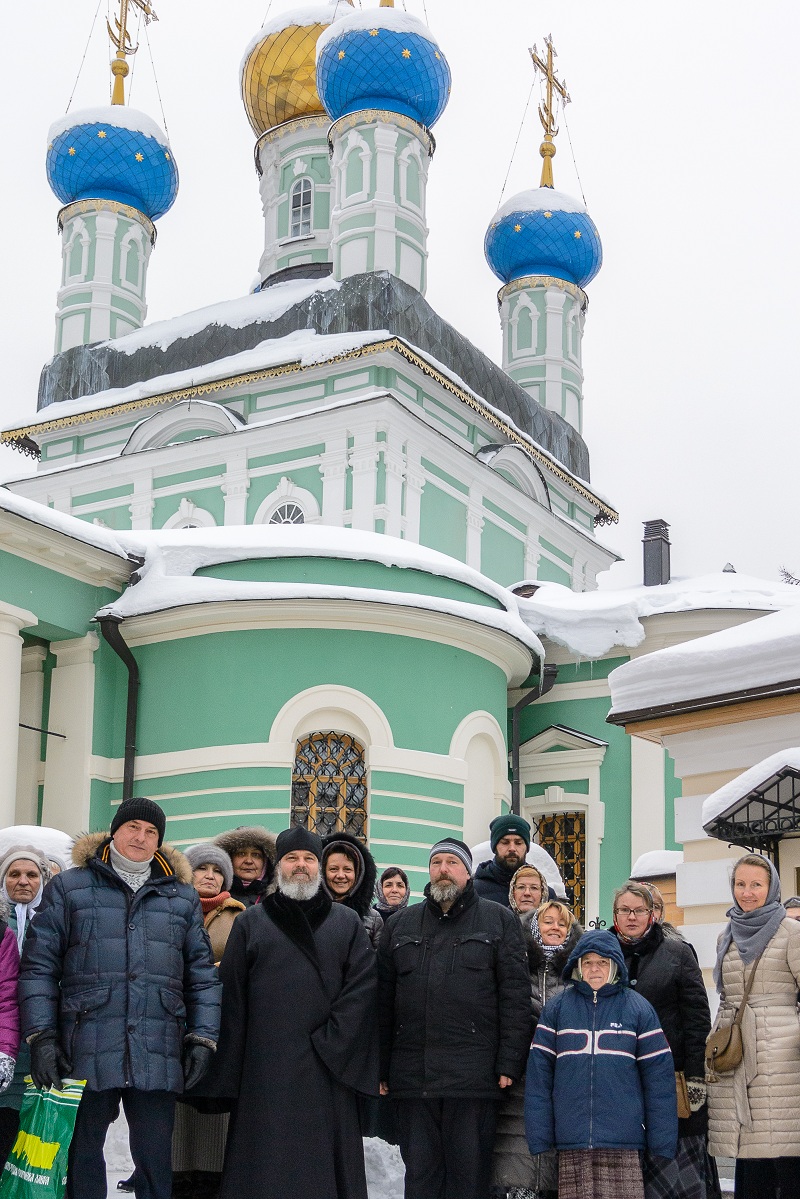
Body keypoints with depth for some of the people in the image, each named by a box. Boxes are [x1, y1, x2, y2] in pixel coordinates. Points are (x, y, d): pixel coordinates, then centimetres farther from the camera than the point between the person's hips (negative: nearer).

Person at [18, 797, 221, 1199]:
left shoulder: (182, 896, 14)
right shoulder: (69, 888, 7)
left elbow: (201, 973, 14)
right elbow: (38, 967, 2)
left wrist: (203, 1038, 4)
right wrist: (41, 1036, -6)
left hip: (157, 1058, 2)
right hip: (86, 1054, -1)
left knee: (155, 1162, 5)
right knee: (81, 1155, 6)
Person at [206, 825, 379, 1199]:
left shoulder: (347, 923, 12)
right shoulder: (251, 923, 12)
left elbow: (363, 985, 1)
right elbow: (232, 998, 7)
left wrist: (328, 1042, -11)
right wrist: (226, 1074, 0)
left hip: (329, 1069, 0)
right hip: (266, 1069, 0)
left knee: (325, 1164, -1)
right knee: (267, 1165, -2)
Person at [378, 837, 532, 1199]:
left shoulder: (499, 920, 7)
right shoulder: (399, 925, 16)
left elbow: (515, 994, 1)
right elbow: (383, 999, 14)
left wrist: (509, 1062, -8)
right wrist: (379, 1067, 7)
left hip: (473, 1075, -3)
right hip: (412, 1075, 3)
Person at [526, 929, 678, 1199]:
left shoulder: (638, 1008, 7)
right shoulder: (557, 1008, 8)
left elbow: (658, 1075, 5)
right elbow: (538, 1074, 5)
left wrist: (661, 1142, -1)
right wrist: (539, 1138, -2)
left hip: (623, 1145, -1)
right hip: (571, 1142, 1)